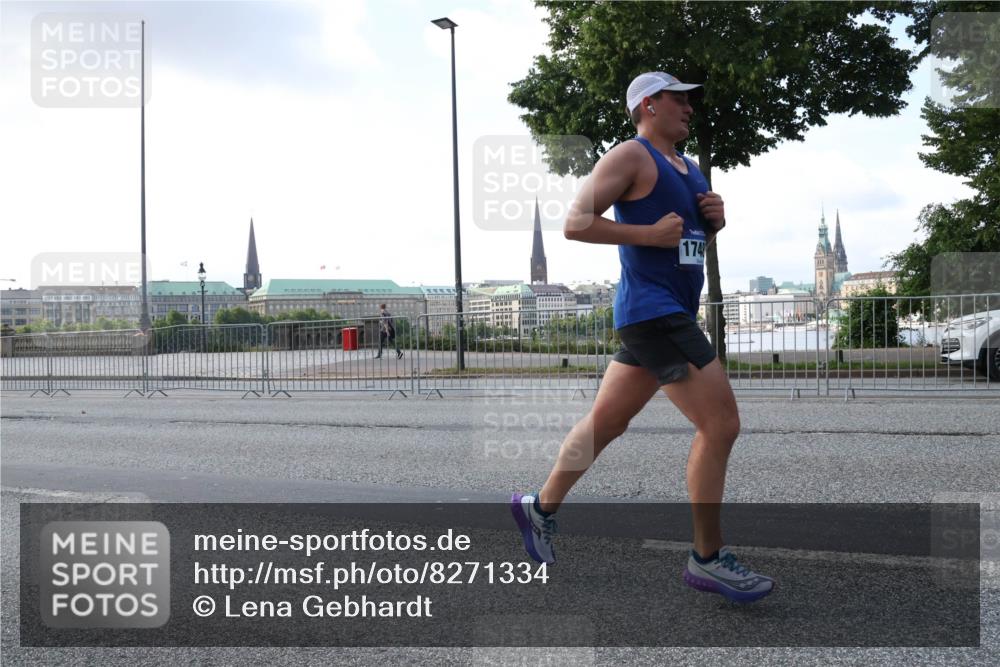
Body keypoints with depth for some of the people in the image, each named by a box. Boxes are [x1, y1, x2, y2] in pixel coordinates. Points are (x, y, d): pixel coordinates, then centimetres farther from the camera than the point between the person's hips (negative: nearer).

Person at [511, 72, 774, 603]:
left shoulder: (688, 167, 20)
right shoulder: (631, 156, -7)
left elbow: (697, 240, 29)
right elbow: (574, 223, -14)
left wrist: (715, 220, 7)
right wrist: (650, 233, -18)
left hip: (673, 314, 10)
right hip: (652, 311, -10)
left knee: (607, 422, 16)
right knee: (720, 424, -11)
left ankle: (540, 508, 31)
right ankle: (707, 559, 1)